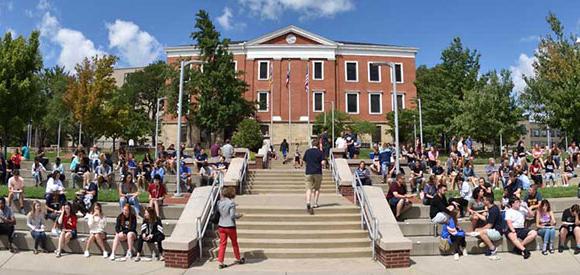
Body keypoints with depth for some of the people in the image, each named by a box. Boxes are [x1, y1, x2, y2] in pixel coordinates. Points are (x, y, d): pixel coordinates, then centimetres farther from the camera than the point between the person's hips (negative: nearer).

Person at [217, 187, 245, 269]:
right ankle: (238, 259, 30)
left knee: (222, 244, 10)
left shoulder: (219, 202, 1)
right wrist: (239, 215, 0)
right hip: (230, 226, -4)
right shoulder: (231, 203, -16)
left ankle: (220, 262, 7)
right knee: (234, 243, 14)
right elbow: (232, 216, -18)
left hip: (221, 226, 4)